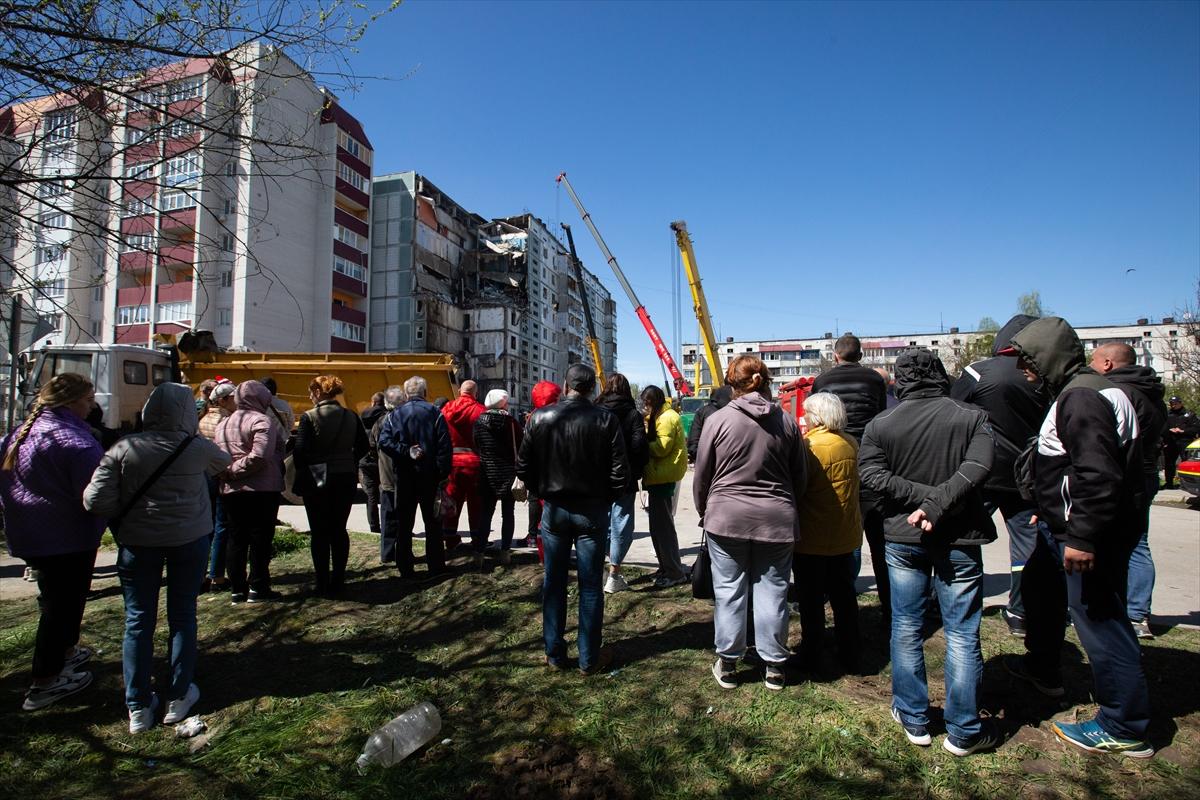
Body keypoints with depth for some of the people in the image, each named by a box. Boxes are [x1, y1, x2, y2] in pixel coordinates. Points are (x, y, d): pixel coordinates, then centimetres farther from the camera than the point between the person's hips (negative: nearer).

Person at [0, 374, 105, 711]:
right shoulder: (74, 440, -23)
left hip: (28, 534, 9)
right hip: (67, 537, -9)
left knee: (56, 597, 25)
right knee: (62, 604, 3)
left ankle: (65, 651, 42)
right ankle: (44, 683, 12)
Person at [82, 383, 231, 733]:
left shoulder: (124, 449, -10)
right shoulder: (198, 448, -10)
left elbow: (95, 502, -11)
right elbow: (224, 462, 12)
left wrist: (127, 510, 9)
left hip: (138, 542, 1)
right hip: (189, 540, 0)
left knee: (138, 621, 11)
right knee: (182, 616, 12)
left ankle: (138, 707, 18)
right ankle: (178, 698, 21)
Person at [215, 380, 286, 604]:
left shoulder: (223, 424, 14)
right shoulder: (262, 421, -11)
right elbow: (260, 456, -22)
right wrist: (235, 471, -12)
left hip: (231, 491, 7)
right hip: (262, 490, -7)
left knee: (237, 539, 13)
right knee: (261, 538, 1)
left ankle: (237, 589, 19)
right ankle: (258, 588, 7)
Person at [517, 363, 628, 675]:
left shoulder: (540, 417, -5)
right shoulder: (605, 420, -12)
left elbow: (523, 467, 0)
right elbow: (620, 473, -12)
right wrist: (605, 498, 6)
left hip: (553, 510, 2)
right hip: (592, 510, -2)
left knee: (554, 583, 14)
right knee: (590, 586, 9)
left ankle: (554, 654, 25)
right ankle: (589, 659, 20)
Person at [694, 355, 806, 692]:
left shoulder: (717, 420, -6)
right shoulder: (787, 421, 1)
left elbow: (702, 475, 0)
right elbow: (801, 477, 9)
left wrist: (704, 512, 15)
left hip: (726, 517, -2)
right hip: (777, 520, 2)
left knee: (729, 590, 9)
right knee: (772, 591, 11)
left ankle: (727, 663, 21)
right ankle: (773, 665, 23)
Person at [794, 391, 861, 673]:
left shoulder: (810, 447, -20)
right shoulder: (852, 444, 1)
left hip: (812, 539, -6)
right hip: (845, 536, 6)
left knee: (811, 599, 9)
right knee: (844, 596, 17)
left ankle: (811, 655, 21)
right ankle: (850, 657, 27)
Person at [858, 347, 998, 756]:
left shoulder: (880, 424, -4)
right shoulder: (973, 418, -6)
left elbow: (872, 473, -13)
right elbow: (975, 470, -18)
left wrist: (924, 499, -14)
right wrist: (936, 505, -18)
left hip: (903, 538, 1)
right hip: (959, 539, -1)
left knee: (906, 629, 13)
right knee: (962, 634, 9)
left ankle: (914, 719, 24)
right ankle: (964, 731, 19)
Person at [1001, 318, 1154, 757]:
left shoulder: (1080, 397, -22)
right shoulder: (1075, 392, 12)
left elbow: (1099, 474, -30)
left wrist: (1083, 537, -30)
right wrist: (1054, 513, 25)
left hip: (1091, 535, -11)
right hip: (1068, 528, 11)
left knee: (1099, 620, -2)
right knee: (1040, 587, 25)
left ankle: (1124, 728, 13)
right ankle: (1043, 668, 44)